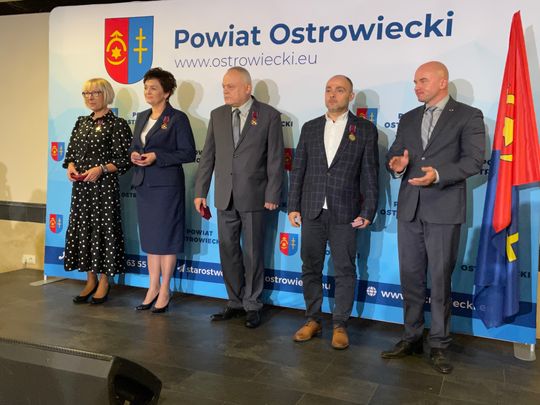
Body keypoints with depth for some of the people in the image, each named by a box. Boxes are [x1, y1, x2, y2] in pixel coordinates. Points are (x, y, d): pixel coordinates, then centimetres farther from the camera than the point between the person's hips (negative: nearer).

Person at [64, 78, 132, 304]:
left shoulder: (117, 124, -5)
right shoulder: (81, 122, 15)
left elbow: (123, 160, -9)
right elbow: (71, 152, 18)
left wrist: (101, 169, -20)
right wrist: (70, 166, -2)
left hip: (104, 186, -6)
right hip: (80, 186, 6)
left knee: (103, 228, -1)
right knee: (81, 228, 8)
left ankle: (104, 282, 13)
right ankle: (90, 280, 22)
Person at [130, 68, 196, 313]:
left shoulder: (177, 118, -7)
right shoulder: (142, 117, 15)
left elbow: (188, 153, -10)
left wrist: (157, 157, -18)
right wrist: (134, 154, -1)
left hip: (166, 185, -7)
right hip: (143, 184, 7)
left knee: (166, 238, 0)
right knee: (149, 237, 11)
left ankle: (164, 291, 11)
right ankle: (153, 288, 21)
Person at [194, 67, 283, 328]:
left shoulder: (269, 115, -4)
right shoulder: (217, 115, 8)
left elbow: (275, 158, -5)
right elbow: (208, 156, 9)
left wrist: (272, 196, -9)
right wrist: (200, 191, 6)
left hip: (253, 196, -4)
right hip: (224, 196, 4)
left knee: (253, 253, 5)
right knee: (228, 251, 10)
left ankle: (252, 305, 19)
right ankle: (235, 302, 25)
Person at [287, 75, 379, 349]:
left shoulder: (365, 129, 1)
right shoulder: (310, 128, 9)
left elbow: (370, 174, -1)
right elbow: (298, 169, 9)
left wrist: (368, 212, -6)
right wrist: (293, 206, 4)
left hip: (345, 213, -3)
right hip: (312, 212, 3)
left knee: (344, 271, 4)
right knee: (310, 268, 10)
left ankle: (340, 325, 18)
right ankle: (313, 320, 24)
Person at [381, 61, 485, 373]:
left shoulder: (468, 116, 0)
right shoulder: (408, 119, 15)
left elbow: (473, 160, -9)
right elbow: (394, 154, 13)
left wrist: (438, 174, -23)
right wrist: (397, 166, -10)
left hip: (444, 210, -5)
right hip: (409, 209, 5)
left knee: (440, 280, 2)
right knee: (411, 277, 11)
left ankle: (440, 345, 16)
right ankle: (412, 338, 24)